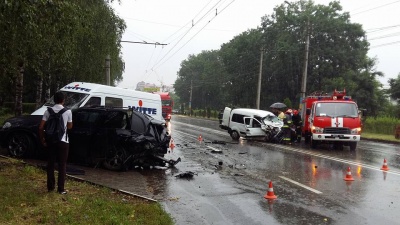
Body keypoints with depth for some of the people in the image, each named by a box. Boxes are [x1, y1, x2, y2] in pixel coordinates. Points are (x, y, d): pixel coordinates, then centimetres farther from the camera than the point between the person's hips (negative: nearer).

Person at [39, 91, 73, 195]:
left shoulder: (48, 111, -1)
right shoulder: (68, 111, -7)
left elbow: (41, 127, -4)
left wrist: (42, 140, 6)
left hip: (50, 141, 3)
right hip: (63, 141, -3)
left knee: (50, 164, 14)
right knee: (62, 165, 4)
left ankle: (50, 186, 21)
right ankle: (61, 188, 5)